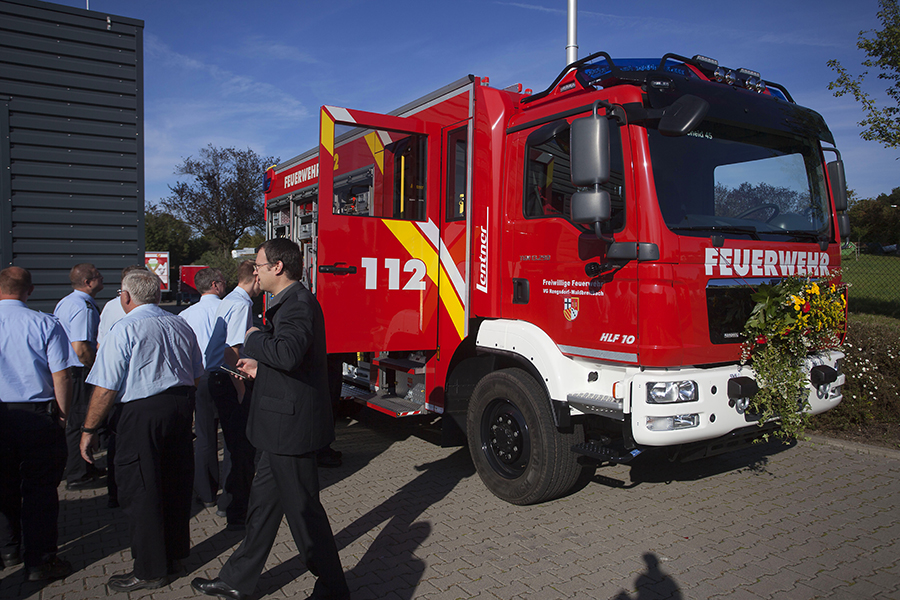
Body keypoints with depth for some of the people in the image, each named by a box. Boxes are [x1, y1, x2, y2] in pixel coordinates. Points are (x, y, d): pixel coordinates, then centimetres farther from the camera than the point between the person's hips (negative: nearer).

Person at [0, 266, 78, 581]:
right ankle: (39, 561, 11)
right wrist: (62, 415, -1)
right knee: (39, 488, 5)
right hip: (38, 415, -3)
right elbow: (61, 376, -12)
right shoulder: (46, 324, -10)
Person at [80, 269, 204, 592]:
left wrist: (89, 429, -5)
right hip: (182, 406, 7)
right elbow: (197, 375, 16)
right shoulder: (180, 325, 8)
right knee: (175, 483, 17)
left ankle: (150, 571, 15)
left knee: (140, 492, 5)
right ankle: (175, 553, 33)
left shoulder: (125, 330, -12)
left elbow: (106, 387, -14)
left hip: (141, 414, -7)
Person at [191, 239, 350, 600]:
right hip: (283, 426, 11)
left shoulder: (298, 303, -19)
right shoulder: (289, 301, 15)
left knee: (303, 509, 2)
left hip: (292, 426, -11)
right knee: (263, 502, 20)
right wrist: (260, 365, 16)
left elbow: (288, 353, -36)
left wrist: (254, 338, -18)